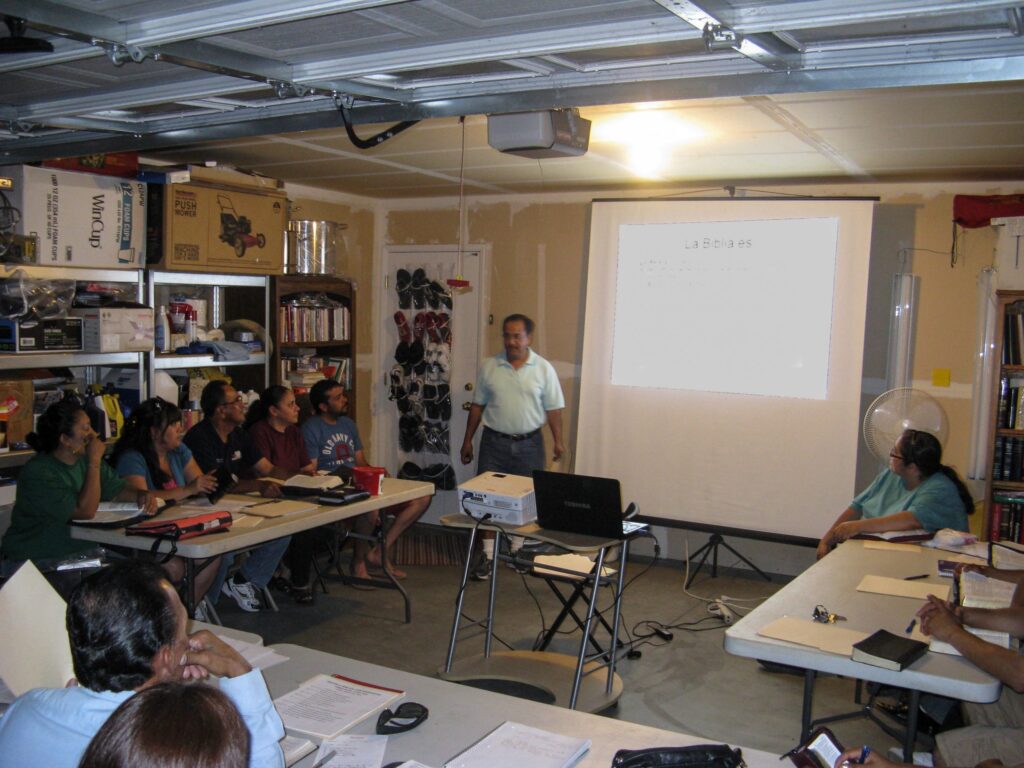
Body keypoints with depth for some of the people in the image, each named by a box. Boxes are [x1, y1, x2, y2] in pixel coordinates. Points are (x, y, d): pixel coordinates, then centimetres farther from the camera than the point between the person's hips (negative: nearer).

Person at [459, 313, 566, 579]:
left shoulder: (543, 368, -2)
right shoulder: (489, 367, 1)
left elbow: (553, 408, 1)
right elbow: (477, 406, 7)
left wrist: (558, 440, -5)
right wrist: (468, 440, 7)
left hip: (529, 443, 0)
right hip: (494, 441, 0)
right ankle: (488, 554, 9)